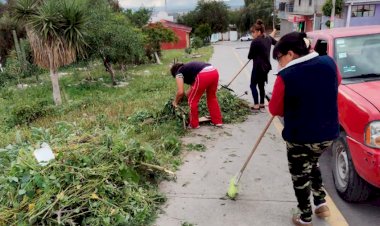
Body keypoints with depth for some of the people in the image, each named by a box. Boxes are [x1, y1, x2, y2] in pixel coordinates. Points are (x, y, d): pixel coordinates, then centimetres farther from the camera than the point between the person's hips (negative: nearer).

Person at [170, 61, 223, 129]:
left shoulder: (179, 73, 16)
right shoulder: (189, 68, 37)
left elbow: (180, 92, 8)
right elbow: (193, 86, 39)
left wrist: (175, 102, 23)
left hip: (204, 75, -8)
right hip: (214, 72, 8)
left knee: (192, 100, 12)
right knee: (212, 97, 26)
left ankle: (194, 124, 23)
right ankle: (218, 121, 33)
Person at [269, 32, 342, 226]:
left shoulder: (286, 76, -20)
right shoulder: (328, 62, -5)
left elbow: (275, 109, -9)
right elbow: (337, 81, 18)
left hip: (300, 137, -6)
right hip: (328, 133, 6)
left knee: (300, 175, 15)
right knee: (312, 163, 31)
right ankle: (321, 203, 33)